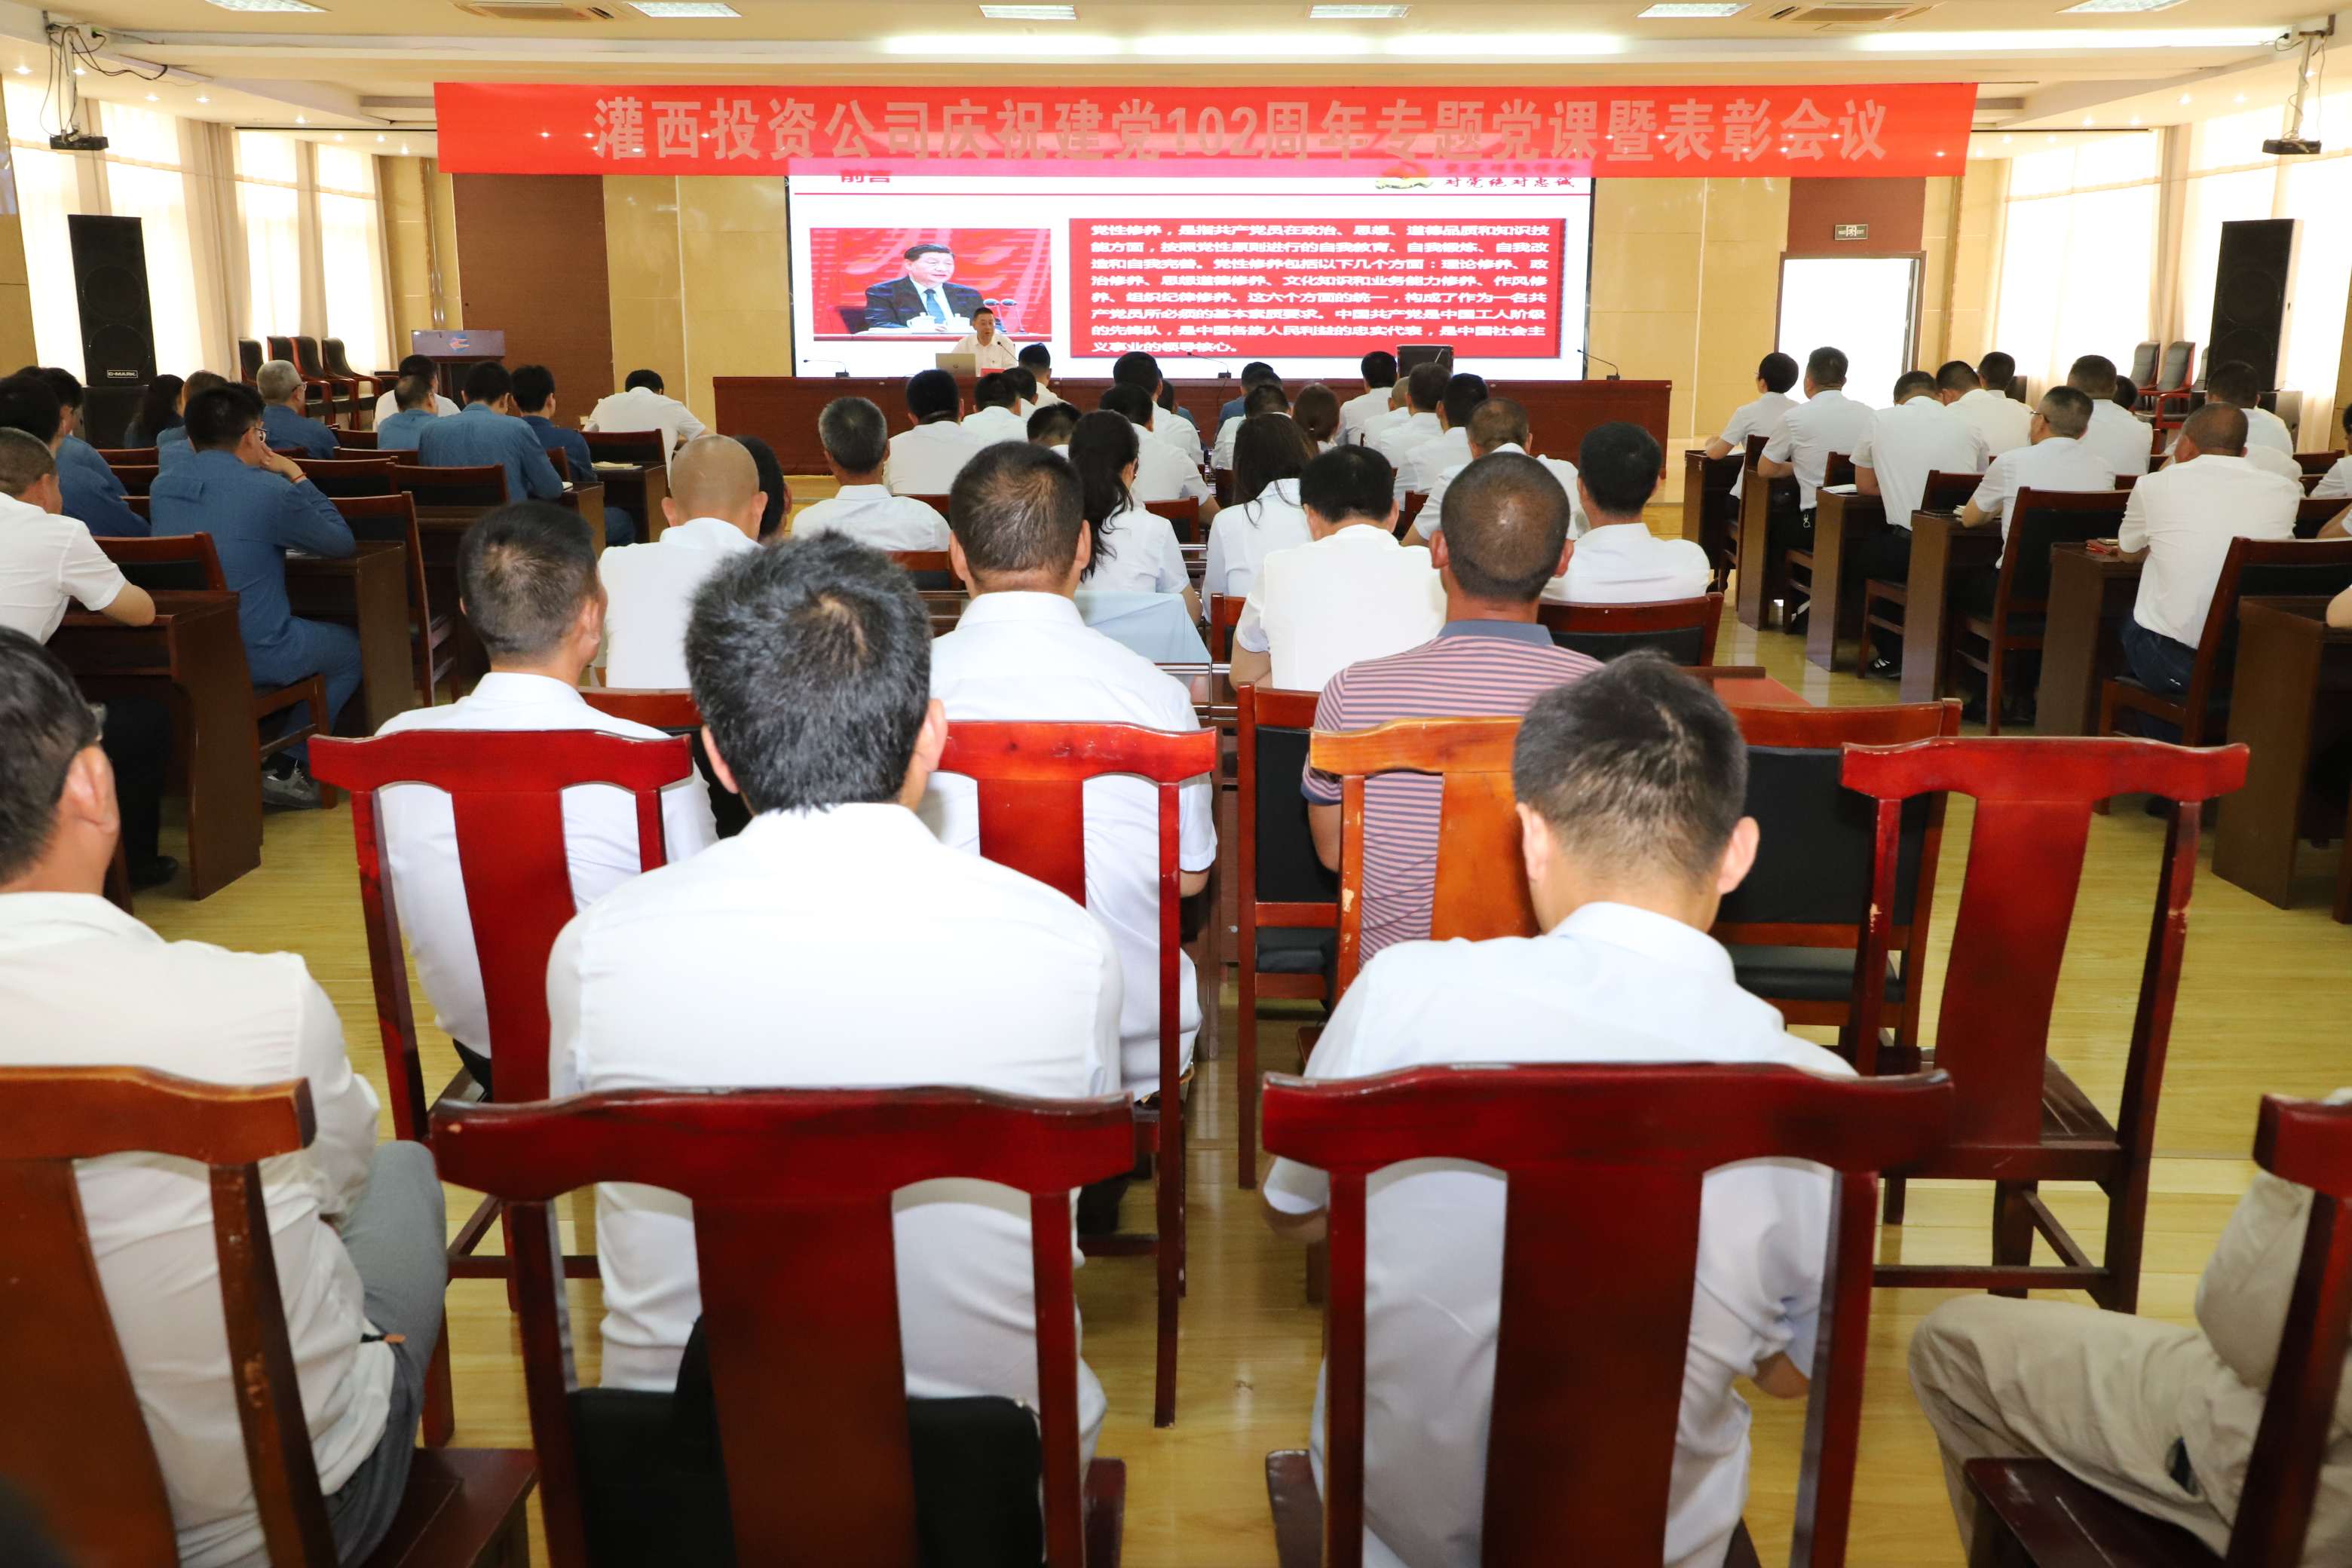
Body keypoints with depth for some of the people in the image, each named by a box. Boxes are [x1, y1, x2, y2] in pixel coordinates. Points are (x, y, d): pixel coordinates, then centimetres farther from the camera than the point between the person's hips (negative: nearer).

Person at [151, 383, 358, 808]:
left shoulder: (161, 486, 4)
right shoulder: (270, 490, -15)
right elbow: (341, 543, -1)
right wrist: (299, 477, 6)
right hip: (255, 657, -7)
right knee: (351, 649, 20)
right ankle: (285, 768, 10)